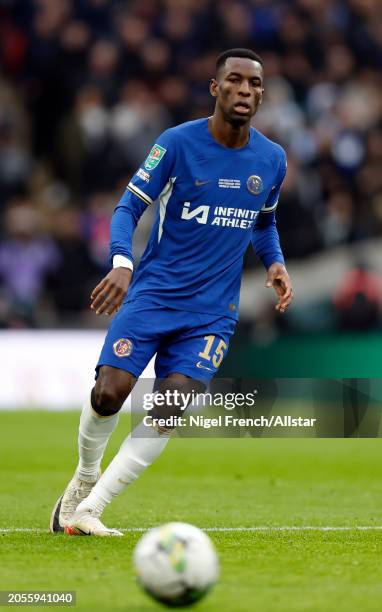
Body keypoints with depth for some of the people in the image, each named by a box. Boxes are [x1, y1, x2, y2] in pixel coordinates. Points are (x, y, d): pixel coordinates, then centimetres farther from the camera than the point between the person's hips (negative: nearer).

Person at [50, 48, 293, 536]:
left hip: (212, 310, 2)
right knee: (109, 393, -15)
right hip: (152, 294, -2)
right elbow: (129, 207, -6)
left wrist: (275, 263, 2)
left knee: (172, 408, -15)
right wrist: (121, 262, -25)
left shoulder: (272, 160, 5)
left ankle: (89, 508, -8)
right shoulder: (178, 143, -8)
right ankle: (85, 478, 17)